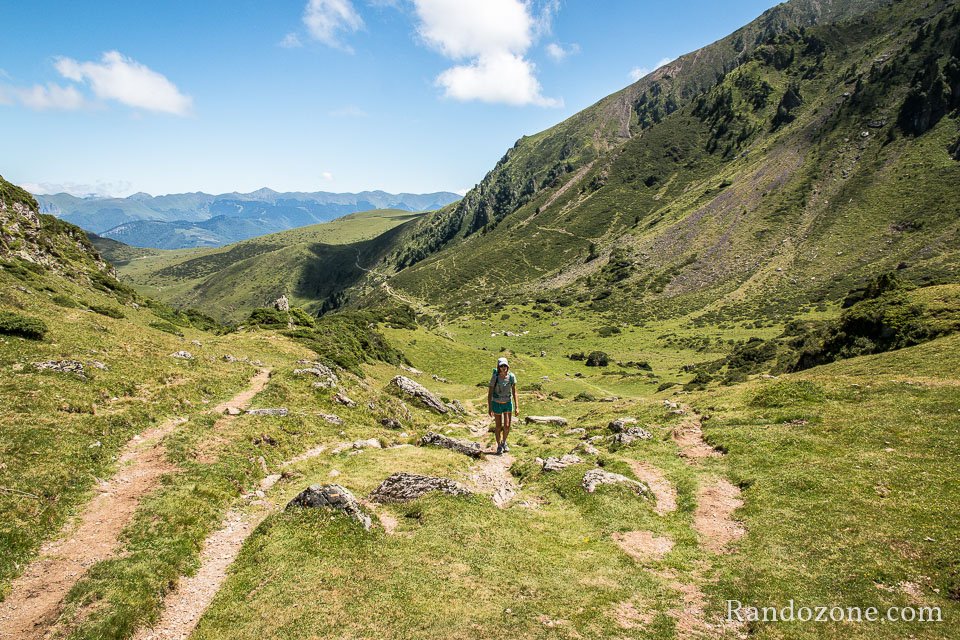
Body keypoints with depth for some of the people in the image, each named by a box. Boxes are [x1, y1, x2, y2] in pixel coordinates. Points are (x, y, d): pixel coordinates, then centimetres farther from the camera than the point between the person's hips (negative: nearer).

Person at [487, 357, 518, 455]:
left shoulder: (512, 377, -14)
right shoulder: (495, 378, -20)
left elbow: (514, 392, -7)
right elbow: (490, 393, -12)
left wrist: (517, 407, -10)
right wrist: (489, 408, -12)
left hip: (508, 403, 2)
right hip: (497, 404, -2)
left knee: (507, 426, -1)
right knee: (498, 426, 6)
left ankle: (504, 442, 29)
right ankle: (499, 446, 28)